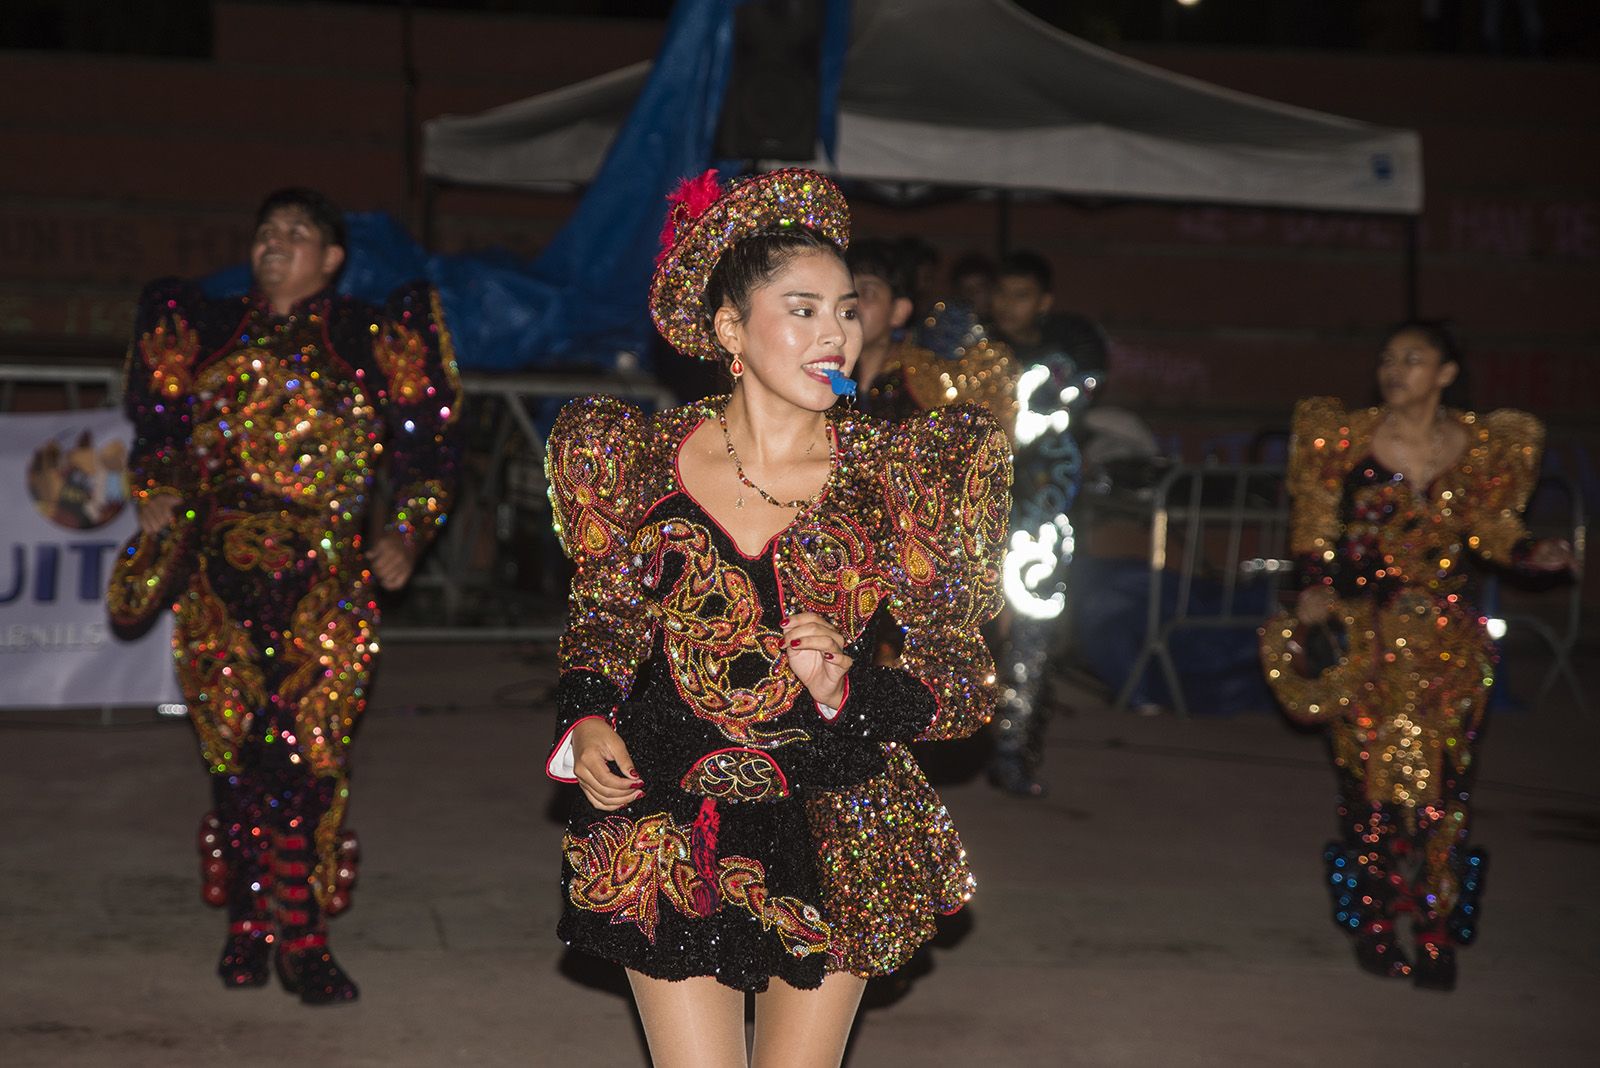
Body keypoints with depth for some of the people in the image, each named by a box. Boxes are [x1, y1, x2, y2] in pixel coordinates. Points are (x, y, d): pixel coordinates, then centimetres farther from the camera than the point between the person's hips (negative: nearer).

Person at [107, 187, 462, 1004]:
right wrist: (156, 494, 0)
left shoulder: (373, 339, 9)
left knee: (308, 747, -9)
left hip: (325, 575, -2)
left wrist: (406, 534, -3)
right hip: (219, 571, 2)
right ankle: (247, 925, 13)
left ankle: (302, 937, -3)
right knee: (234, 746, 1)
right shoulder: (206, 330, 14)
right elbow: (160, 430, 19)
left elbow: (423, 448, 10)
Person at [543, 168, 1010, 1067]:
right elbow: (603, 621, 14)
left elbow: (966, 678, -1)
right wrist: (586, 720, -5)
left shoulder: (899, 473, -5)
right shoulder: (644, 457, -1)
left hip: (832, 837, 0)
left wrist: (847, 694, -19)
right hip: (669, 830, 0)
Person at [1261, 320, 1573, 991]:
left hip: (1443, 638, 1)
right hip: (1363, 634, -1)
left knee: (1440, 784, -2)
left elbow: (1491, 528, 12)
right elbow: (1314, 524, 4)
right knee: (1370, 781, 2)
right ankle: (1374, 926, 13)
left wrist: (1532, 554, -5)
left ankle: (1438, 935, 5)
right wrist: (1315, 589, -8)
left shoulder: (1485, 448, 2)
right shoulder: (1347, 438, -1)